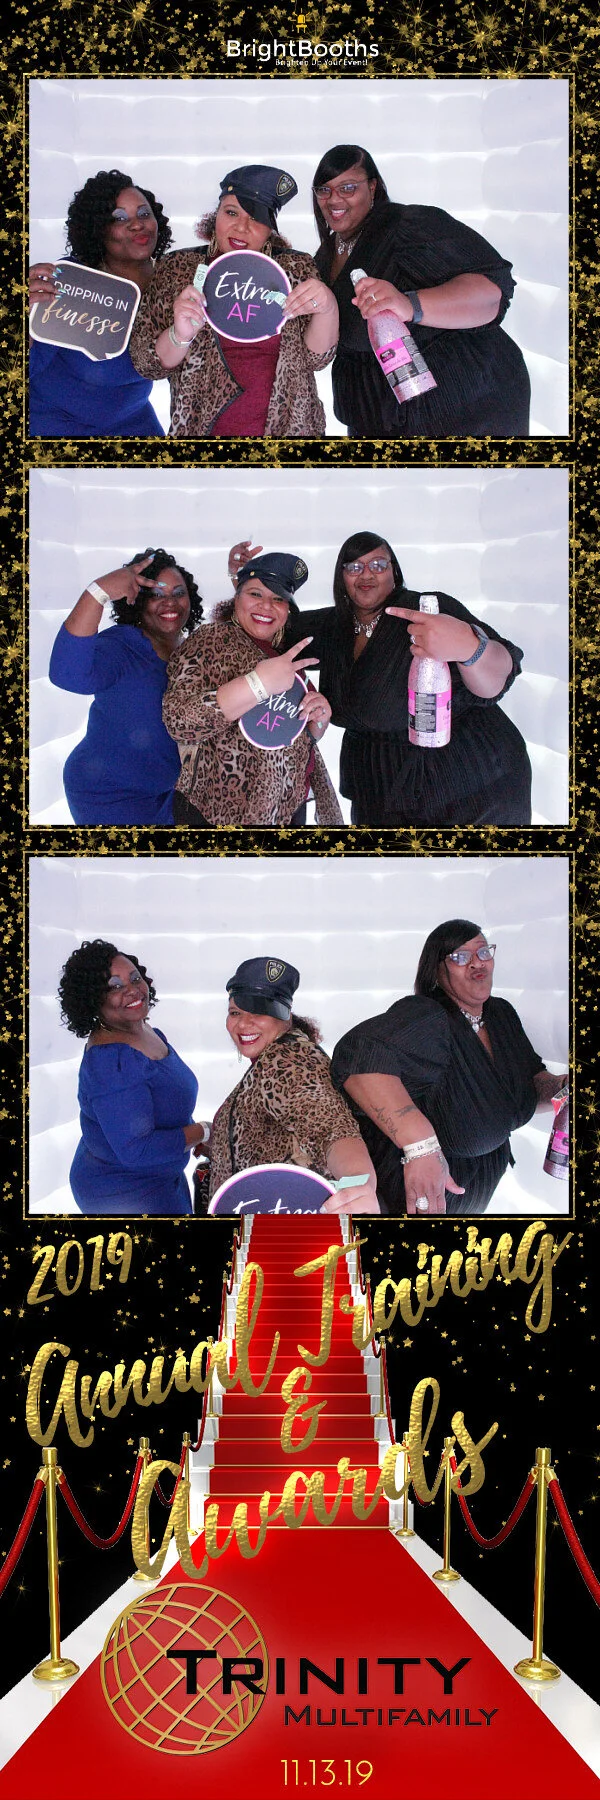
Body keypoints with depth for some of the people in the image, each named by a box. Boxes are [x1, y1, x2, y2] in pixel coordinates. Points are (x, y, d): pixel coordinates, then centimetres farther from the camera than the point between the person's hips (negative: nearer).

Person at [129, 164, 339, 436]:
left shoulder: (296, 268, 0)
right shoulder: (179, 268, -2)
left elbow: (315, 357, -6)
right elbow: (146, 363, -5)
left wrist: (327, 309, -25)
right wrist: (180, 336, -26)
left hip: (288, 426, 1)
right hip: (205, 429, 0)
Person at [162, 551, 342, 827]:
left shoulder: (285, 651, 10)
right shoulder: (210, 641, -10)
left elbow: (305, 736, 18)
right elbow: (178, 720, -24)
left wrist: (319, 719, -5)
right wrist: (259, 683, -29)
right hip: (226, 815, -7)